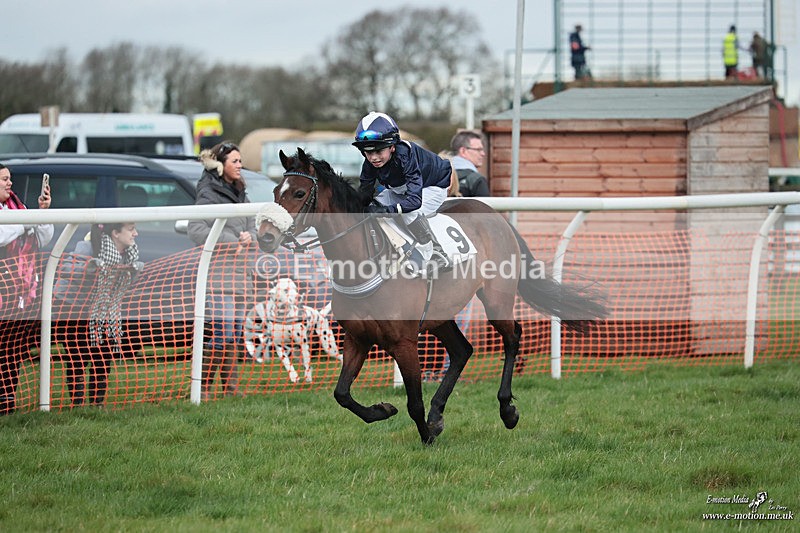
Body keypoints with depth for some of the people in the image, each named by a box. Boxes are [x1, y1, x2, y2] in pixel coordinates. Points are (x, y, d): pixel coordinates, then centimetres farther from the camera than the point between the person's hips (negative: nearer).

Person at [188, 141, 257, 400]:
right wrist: (231, 242, -16)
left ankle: (231, 386, 13)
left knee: (235, 334, 9)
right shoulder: (208, 194, -8)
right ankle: (203, 385, -10)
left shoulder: (241, 194, 18)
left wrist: (249, 238, -2)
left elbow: (251, 227, 22)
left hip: (238, 273, 8)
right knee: (223, 332, -16)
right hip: (217, 273, -8)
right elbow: (196, 229, -16)